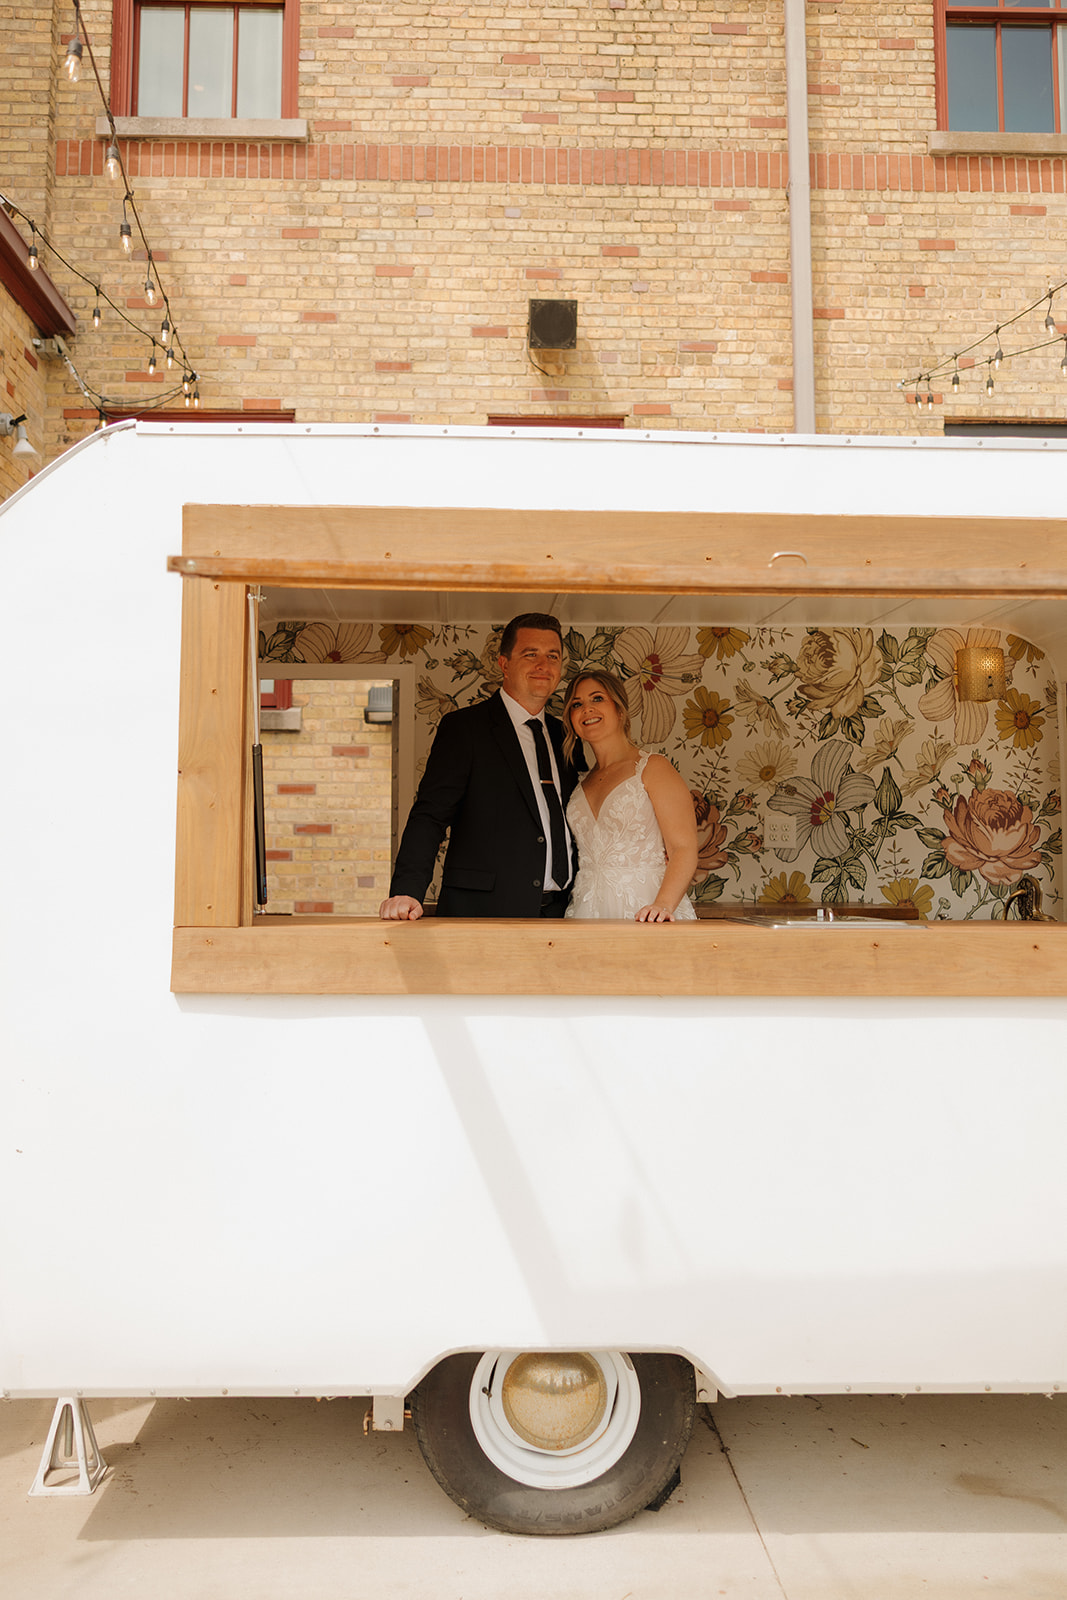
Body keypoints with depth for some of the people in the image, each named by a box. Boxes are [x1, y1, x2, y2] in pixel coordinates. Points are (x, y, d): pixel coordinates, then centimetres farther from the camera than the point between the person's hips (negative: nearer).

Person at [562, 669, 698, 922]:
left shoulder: (654, 768, 0)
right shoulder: (581, 785, 17)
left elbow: (684, 849, -9)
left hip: (641, 910, -4)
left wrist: (662, 905, -23)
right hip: (587, 912, 4)